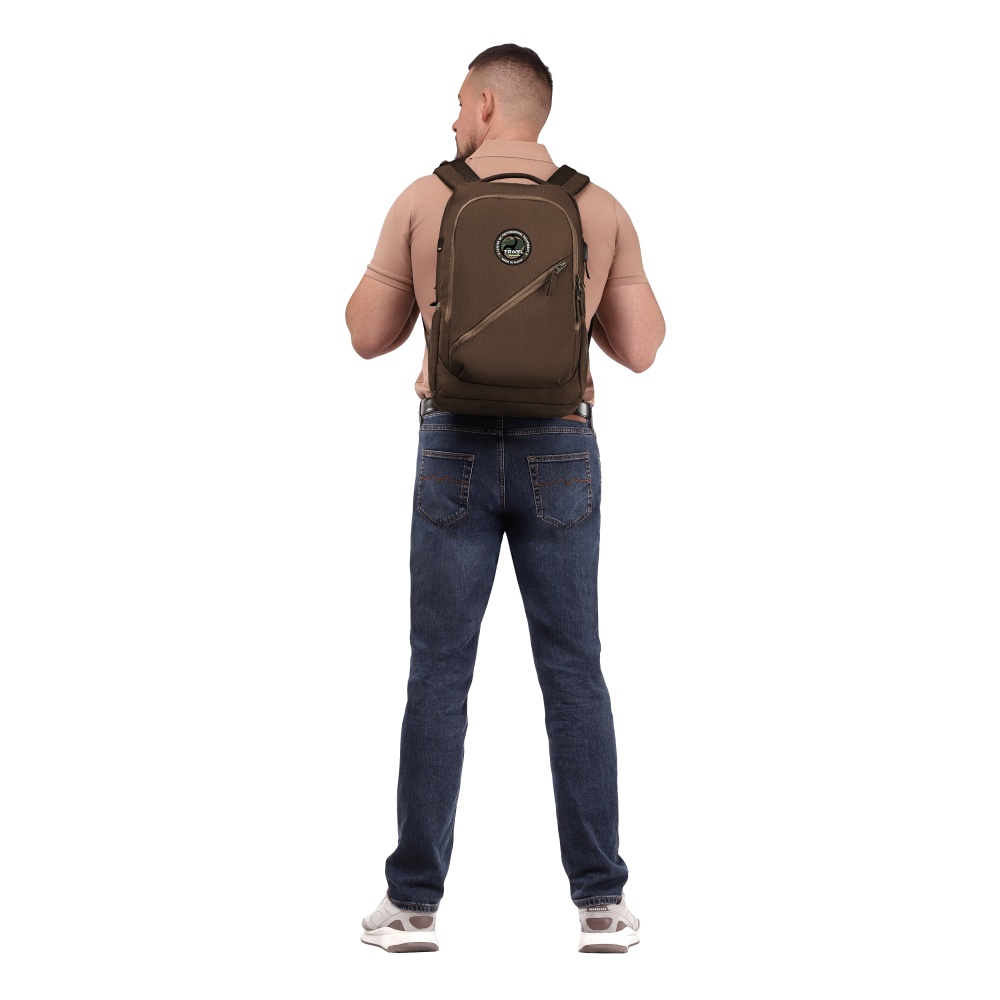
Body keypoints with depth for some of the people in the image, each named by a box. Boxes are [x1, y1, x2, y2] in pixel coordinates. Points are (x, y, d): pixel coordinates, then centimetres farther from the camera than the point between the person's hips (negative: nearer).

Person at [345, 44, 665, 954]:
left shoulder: (423, 202, -2)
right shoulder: (599, 211, 0)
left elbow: (369, 336, 5)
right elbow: (640, 349, 4)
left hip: (454, 450, 0)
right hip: (559, 455, 1)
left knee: (439, 675, 5)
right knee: (574, 675, 5)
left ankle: (414, 903, 7)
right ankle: (601, 902, 5)